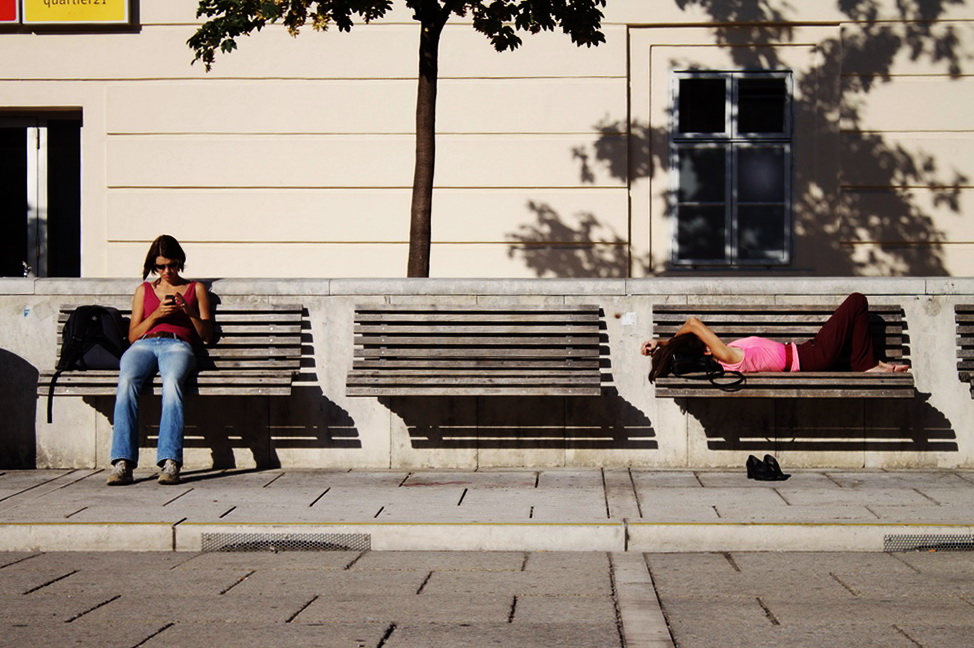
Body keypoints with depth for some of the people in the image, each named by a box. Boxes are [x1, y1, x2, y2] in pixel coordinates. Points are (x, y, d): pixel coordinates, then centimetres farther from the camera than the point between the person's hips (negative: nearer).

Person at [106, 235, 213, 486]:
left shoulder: (196, 289, 24)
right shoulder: (144, 290, 28)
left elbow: (207, 336, 18)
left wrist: (190, 312, 0)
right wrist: (156, 314, 4)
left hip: (178, 345, -1)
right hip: (143, 345, 2)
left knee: (172, 382, -39)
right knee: (127, 383, -35)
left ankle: (170, 461, -47)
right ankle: (123, 461, -42)